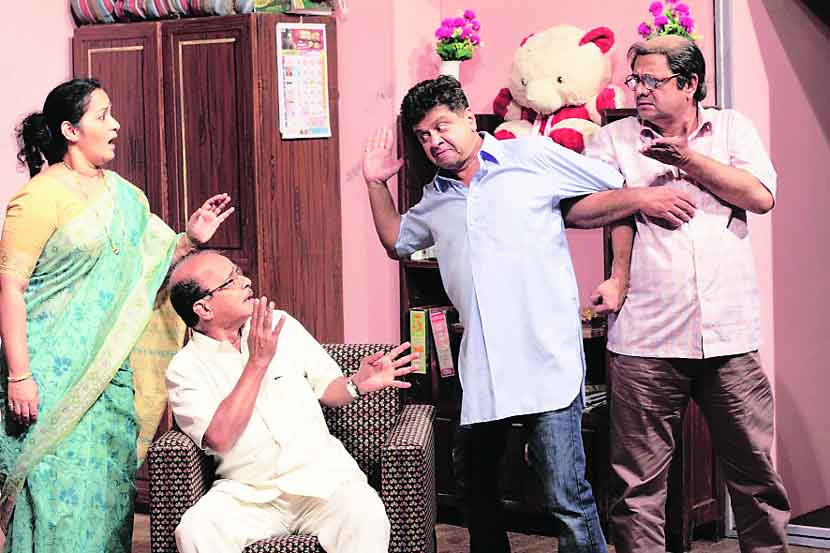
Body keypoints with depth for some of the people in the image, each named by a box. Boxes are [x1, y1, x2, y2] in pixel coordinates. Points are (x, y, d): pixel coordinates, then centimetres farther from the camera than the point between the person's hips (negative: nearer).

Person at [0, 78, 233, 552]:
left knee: (109, 480, 10)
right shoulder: (40, 197, -12)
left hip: (109, 368, 7)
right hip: (54, 372, -7)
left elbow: (147, 268, 17)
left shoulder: (122, 194, 11)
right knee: (58, 484, -4)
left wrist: (190, 239, 0)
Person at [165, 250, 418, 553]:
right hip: (247, 493, -1)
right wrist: (258, 362, -15)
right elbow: (219, 438, -15)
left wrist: (358, 384, -6)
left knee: (366, 516, -30)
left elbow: (326, 389, 17)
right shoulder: (185, 369, 0)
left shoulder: (282, 326, 9)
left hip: (322, 477, 2)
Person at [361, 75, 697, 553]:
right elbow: (396, 241, 33)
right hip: (482, 366, 6)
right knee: (474, 482, 19)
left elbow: (614, 191, 8)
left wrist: (642, 198, -11)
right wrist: (377, 184, 23)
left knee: (567, 496, -12)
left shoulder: (532, 156, 2)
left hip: (547, 362, -6)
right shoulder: (437, 199, 18)